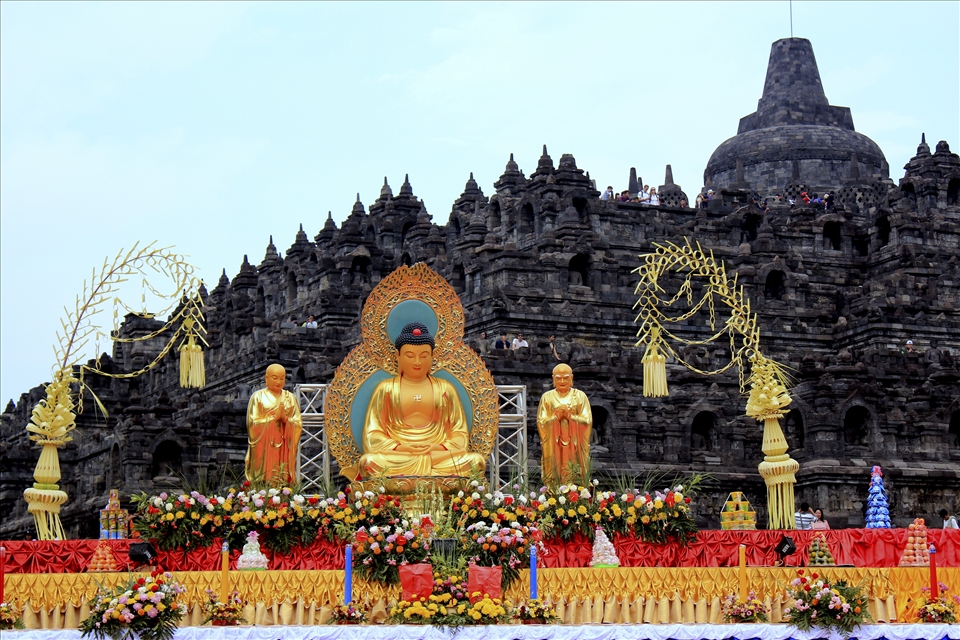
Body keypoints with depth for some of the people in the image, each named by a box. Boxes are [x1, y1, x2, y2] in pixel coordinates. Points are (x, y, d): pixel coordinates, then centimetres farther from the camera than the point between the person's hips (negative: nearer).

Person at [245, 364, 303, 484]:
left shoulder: (291, 398, 11)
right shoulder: (258, 397, 4)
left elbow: (298, 424, 4)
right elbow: (254, 423, -5)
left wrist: (285, 419, -13)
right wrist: (275, 417, -13)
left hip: (284, 450, 2)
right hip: (263, 451, -2)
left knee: (284, 484, -4)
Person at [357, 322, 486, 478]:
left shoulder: (445, 389, 19)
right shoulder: (386, 389, 16)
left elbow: (460, 435, 12)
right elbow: (373, 436, 7)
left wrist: (438, 447, -10)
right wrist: (400, 447, -13)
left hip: (440, 455, 1)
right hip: (396, 457, -1)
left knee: (475, 461, -29)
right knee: (370, 462, -34)